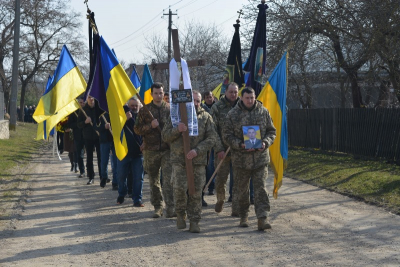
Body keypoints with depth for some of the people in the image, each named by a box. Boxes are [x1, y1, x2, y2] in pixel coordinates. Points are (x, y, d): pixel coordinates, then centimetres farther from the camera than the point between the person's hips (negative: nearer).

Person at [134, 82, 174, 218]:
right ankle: (157, 207, 18)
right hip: (150, 150, 1)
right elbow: (137, 129, 3)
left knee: (169, 178, -11)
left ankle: (170, 207, -10)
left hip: (167, 149, -1)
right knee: (154, 180, 8)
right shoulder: (144, 110, 6)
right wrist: (150, 126, -13)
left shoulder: (170, 109, 6)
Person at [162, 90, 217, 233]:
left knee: (196, 191, 1)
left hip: (198, 160, 1)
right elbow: (165, 136, 6)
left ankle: (194, 221, 11)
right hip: (179, 159, -1)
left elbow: (212, 138, 1)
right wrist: (177, 130, -15)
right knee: (180, 187, -13)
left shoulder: (206, 117, 8)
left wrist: (197, 150, -13)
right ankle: (180, 213, 12)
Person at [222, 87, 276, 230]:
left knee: (261, 188, -6)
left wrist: (266, 143, -9)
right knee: (242, 189, 9)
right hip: (241, 158, 0)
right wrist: (240, 145, -17)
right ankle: (243, 216, 25)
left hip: (260, 157, 0)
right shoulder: (232, 114, -3)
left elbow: (272, 131, 11)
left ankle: (262, 218, -8)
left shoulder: (263, 112, 4)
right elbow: (226, 135, -2)